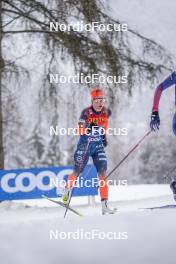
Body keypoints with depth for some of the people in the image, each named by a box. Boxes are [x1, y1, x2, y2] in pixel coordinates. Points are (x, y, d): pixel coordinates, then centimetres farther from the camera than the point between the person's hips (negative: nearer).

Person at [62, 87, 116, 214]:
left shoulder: (107, 112, -5)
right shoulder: (86, 112, -17)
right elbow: (80, 131, -21)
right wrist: (89, 128, -38)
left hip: (99, 146, 3)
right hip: (85, 145, -3)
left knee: (103, 173, -10)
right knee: (77, 172, 7)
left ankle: (105, 205, -10)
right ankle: (67, 189, 39)